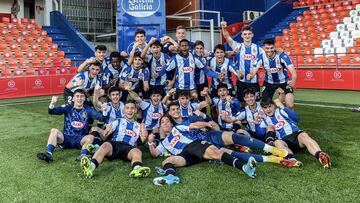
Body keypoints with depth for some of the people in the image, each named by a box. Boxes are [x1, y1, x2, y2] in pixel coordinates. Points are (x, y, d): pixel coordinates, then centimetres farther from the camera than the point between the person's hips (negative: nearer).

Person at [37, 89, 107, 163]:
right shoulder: (67, 108, 5)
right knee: (54, 131, -25)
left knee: (91, 137, -30)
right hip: (66, 138, 1)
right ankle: (48, 154, -36)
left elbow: (101, 118, -6)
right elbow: (52, 111, -6)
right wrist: (52, 103, -29)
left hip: (81, 139, -1)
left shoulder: (88, 109, 5)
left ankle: (83, 156, -47)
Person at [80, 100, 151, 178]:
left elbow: (143, 140, 13)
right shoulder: (118, 122, 22)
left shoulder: (138, 126, 25)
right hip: (114, 144, 0)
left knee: (137, 151, -34)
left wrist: (144, 137, -9)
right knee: (105, 145, -34)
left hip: (129, 147, 0)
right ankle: (91, 167, -60)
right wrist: (105, 132, -9)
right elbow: (104, 136, 13)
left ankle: (137, 169, -68)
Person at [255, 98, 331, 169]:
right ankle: (292, 159, -62)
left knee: (304, 136, -33)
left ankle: (320, 156, -59)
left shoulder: (280, 111, 16)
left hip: (296, 134, 0)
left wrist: (284, 108, -7)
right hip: (284, 141, 0)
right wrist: (257, 124, -15)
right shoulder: (264, 120, 20)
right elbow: (260, 134, 2)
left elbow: (296, 118, 0)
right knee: (277, 143, -33)